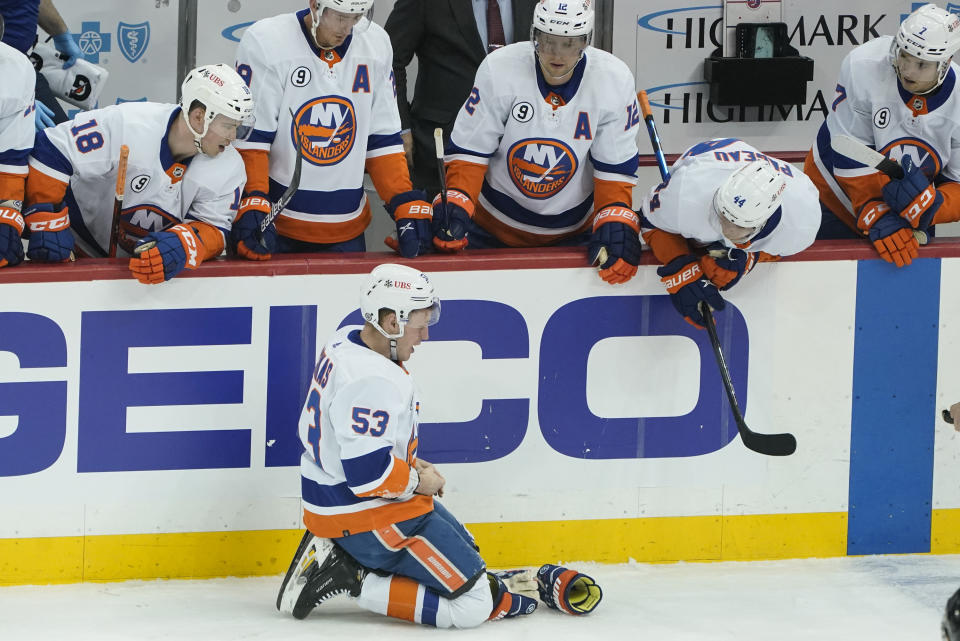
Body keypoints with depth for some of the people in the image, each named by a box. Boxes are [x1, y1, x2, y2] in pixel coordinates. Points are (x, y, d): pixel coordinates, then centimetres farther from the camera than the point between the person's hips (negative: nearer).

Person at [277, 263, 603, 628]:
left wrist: (409, 466, 13)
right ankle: (350, 577, -9)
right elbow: (367, 470, -31)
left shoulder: (345, 342, 4)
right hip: (366, 519, -11)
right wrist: (416, 482, -12)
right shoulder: (372, 381, -28)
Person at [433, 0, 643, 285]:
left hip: (574, 228, 1)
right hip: (494, 223, -1)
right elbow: (468, 151, -14)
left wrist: (616, 226, -22)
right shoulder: (499, 68, -20)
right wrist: (455, 205, -29)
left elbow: (615, 167, -8)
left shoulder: (614, 81, -15)